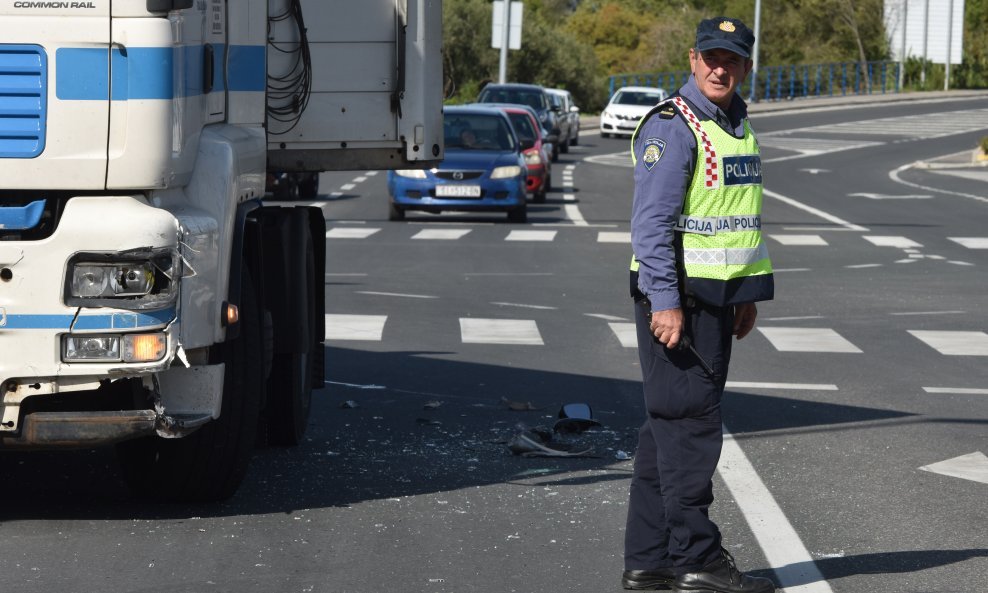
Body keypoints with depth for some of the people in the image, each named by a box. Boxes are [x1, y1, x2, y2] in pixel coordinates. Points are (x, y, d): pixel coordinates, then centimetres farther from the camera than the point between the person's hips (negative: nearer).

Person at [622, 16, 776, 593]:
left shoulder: (738, 126, 16)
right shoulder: (672, 126, -13)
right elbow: (651, 221, -19)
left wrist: (750, 295, 19)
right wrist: (664, 302, -24)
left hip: (716, 296, 9)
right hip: (675, 295, -9)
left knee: (669, 426, 11)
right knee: (690, 425, -6)